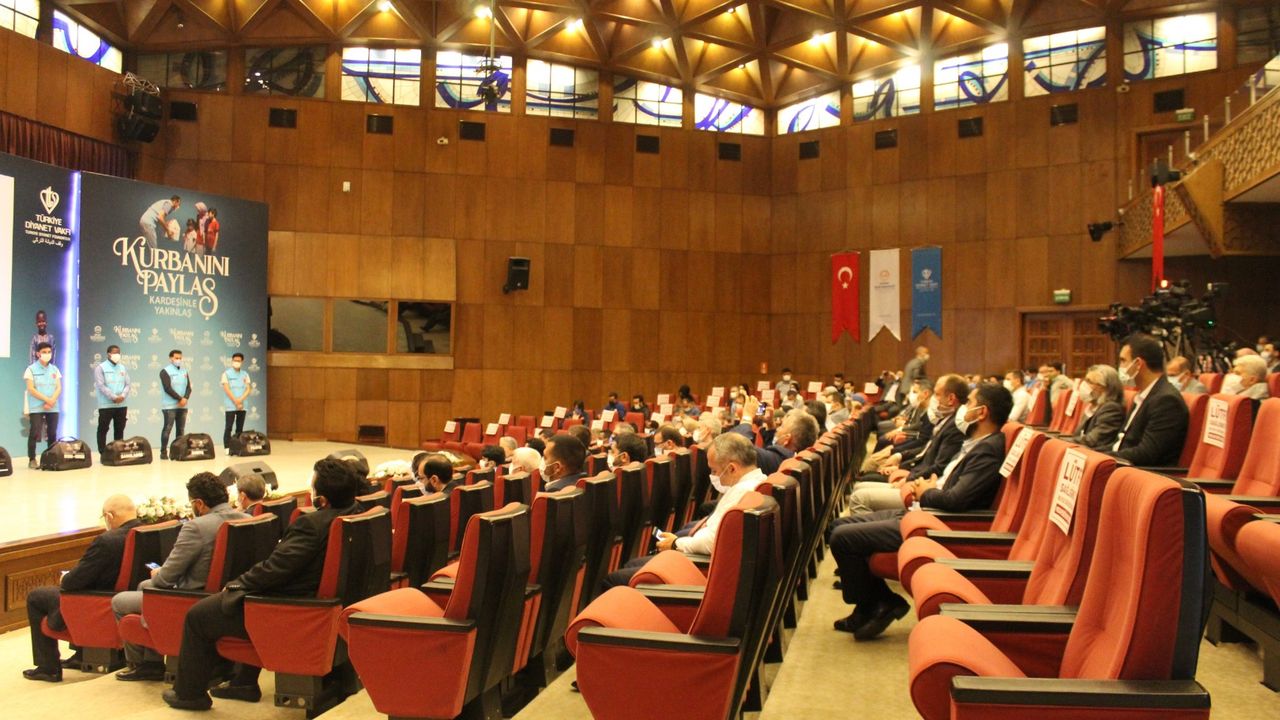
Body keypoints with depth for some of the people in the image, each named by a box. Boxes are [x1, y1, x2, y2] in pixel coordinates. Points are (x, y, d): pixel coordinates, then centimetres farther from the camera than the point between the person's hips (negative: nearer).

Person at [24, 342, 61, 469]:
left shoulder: (54, 369, 12)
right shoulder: (31, 369, 0)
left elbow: (59, 388, 6)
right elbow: (31, 389, -8)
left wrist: (51, 401, -11)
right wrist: (46, 399, -14)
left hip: (53, 408, 4)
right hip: (36, 408, -4)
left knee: (52, 433, 4)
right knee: (34, 433, -7)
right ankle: (32, 459, -2)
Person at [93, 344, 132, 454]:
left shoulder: (123, 368, 13)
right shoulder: (100, 368, -3)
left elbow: (127, 384, 8)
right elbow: (101, 386, -12)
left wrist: (123, 396, -12)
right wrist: (114, 397, -18)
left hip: (121, 405, 5)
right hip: (106, 405, -5)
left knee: (120, 430, 9)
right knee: (103, 429, 1)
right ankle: (103, 453, 5)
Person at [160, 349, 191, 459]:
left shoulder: (184, 371, 14)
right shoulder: (165, 371, -5)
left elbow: (188, 387, 8)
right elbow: (168, 388, -14)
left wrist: (185, 398, -10)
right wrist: (180, 399, -17)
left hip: (183, 406, 6)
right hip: (169, 406, -6)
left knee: (181, 429, 7)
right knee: (167, 428, -7)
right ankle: (163, 452, -3)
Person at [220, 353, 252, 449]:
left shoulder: (245, 374, 12)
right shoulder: (226, 373, 1)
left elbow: (248, 389, 4)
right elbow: (226, 389, -8)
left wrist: (240, 400, -12)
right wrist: (236, 402, -13)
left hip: (242, 405, 4)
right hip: (230, 405, -4)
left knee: (240, 428, 6)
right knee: (228, 427, -5)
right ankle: (227, 448, -4)